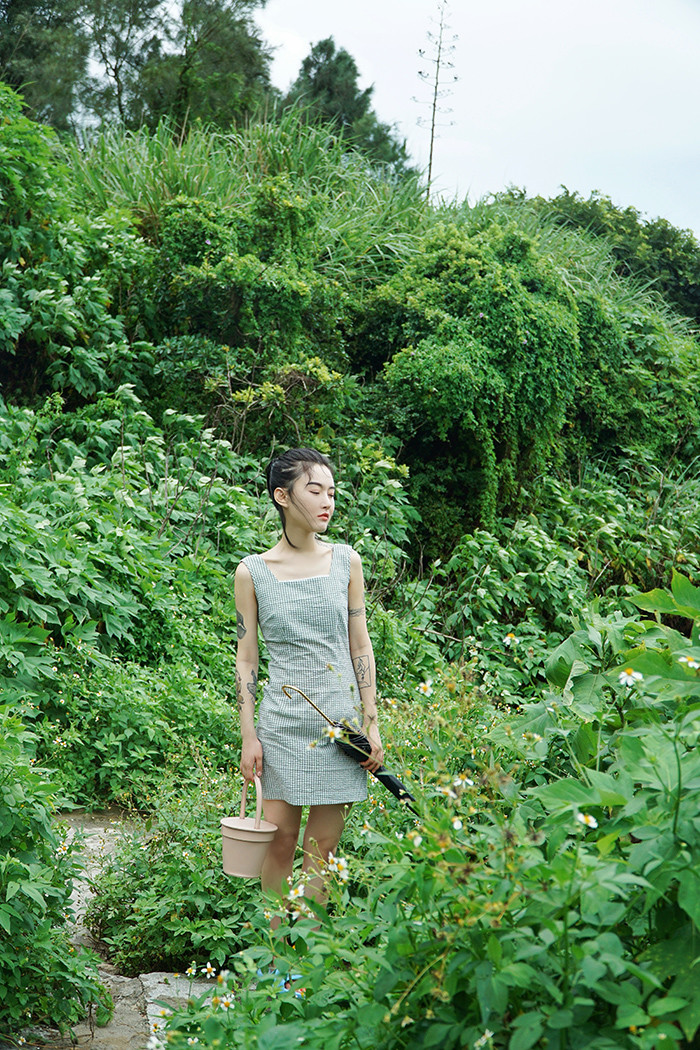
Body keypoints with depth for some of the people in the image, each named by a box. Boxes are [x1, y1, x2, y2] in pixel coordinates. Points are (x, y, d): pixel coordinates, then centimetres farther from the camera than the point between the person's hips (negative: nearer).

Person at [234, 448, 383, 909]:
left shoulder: (346, 561, 4)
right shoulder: (253, 572, -1)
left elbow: (360, 646, 7)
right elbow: (246, 658, 2)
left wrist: (372, 724, 3)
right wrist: (249, 736, -2)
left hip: (342, 719, 1)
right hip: (284, 720, -1)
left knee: (323, 847, 6)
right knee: (280, 841, 1)